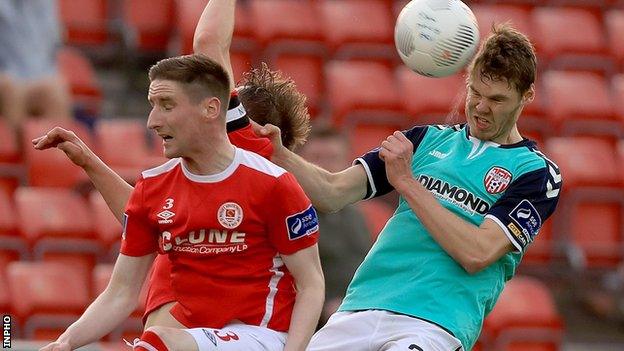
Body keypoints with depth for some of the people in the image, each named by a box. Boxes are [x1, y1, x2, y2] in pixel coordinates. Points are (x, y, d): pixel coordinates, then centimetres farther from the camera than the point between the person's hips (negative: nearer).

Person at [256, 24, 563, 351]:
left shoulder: (537, 173, 4)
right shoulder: (428, 139, 19)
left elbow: (477, 253, -10)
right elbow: (332, 193, 11)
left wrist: (407, 183, -8)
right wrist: (279, 154, -7)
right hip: (359, 311, 4)